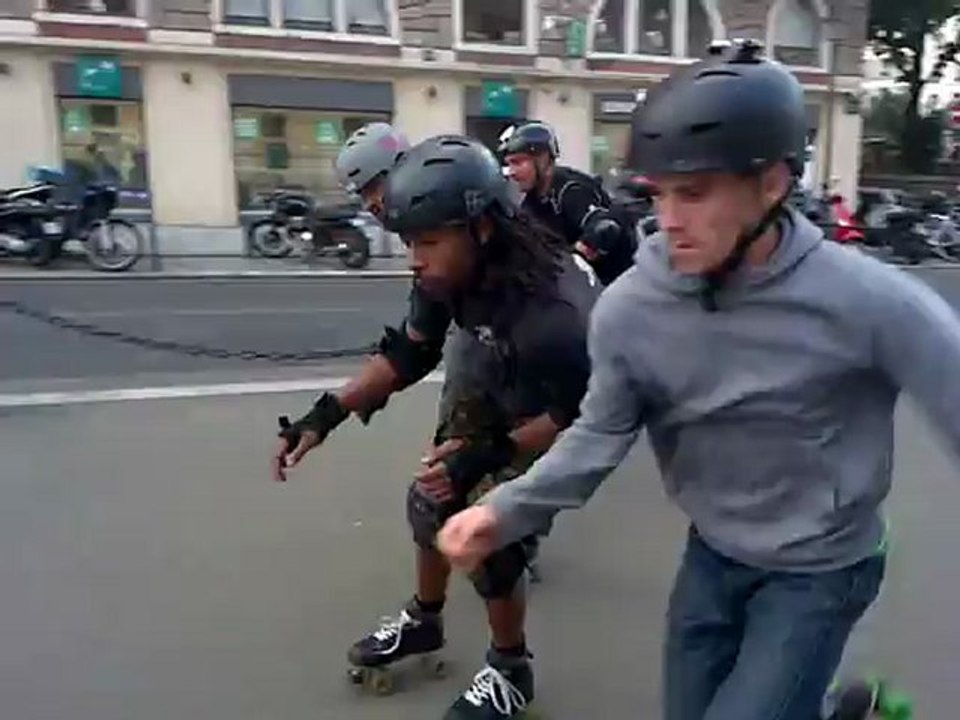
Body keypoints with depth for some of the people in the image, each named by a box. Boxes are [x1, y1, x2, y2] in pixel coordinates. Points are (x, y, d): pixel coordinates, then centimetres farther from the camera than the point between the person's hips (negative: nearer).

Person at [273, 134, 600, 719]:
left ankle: (510, 671, 18)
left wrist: (492, 455, -34)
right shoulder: (453, 269, -22)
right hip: (489, 369, 7)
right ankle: (424, 620, 38)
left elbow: (578, 415, -26)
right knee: (434, 497, 10)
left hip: (550, 407, -6)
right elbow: (411, 353, -9)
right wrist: (328, 413, -15)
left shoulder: (553, 310, -41)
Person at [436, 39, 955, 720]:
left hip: (818, 571, -4)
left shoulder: (865, 301, -27)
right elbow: (603, 433, -8)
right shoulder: (630, 307, -17)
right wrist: (507, 511, -20)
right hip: (713, 554, 4)